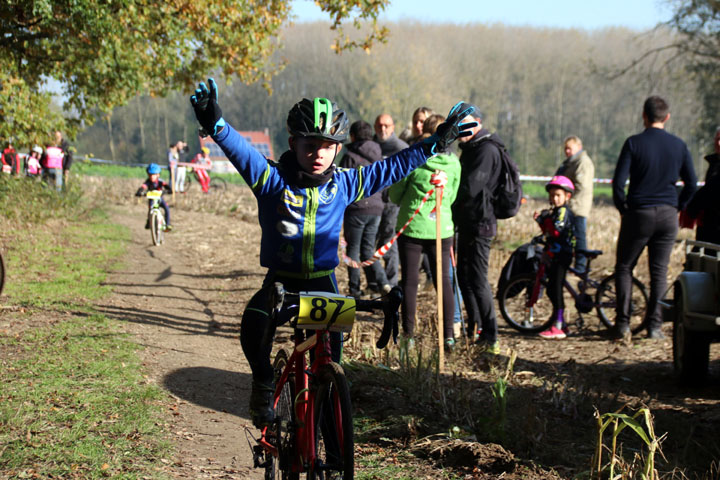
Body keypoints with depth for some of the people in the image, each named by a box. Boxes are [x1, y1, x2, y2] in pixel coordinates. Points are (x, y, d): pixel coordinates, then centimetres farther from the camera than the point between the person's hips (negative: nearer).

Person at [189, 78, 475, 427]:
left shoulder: (345, 185, -1)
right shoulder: (272, 179, -9)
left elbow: (393, 167, 5)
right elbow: (240, 150, -24)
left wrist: (438, 141, 2)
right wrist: (215, 124, -44)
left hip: (322, 280, 2)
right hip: (280, 279, -2)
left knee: (331, 347, -12)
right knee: (254, 325, -28)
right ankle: (263, 382, 0)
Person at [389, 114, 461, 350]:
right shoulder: (454, 163, -3)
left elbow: (394, 194, -3)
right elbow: (453, 196, 8)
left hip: (412, 228, -2)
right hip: (442, 228, 3)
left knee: (410, 281, 7)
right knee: (444, 281, 9)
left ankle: (408, 333, 11)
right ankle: (448, 335, 7)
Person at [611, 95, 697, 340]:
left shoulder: (634, 143, -8)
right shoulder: (679, 145, 2)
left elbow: (618, 182, -12)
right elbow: (692, 184, 4)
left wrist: (623, 208, 2)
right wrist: (677, 208, 14)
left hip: (638, 215, -3)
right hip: (668, 216, 3)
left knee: (624, 267, 10)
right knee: (659, 271, 10)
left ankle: (623, 324, 4)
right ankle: (654, 325, 8)